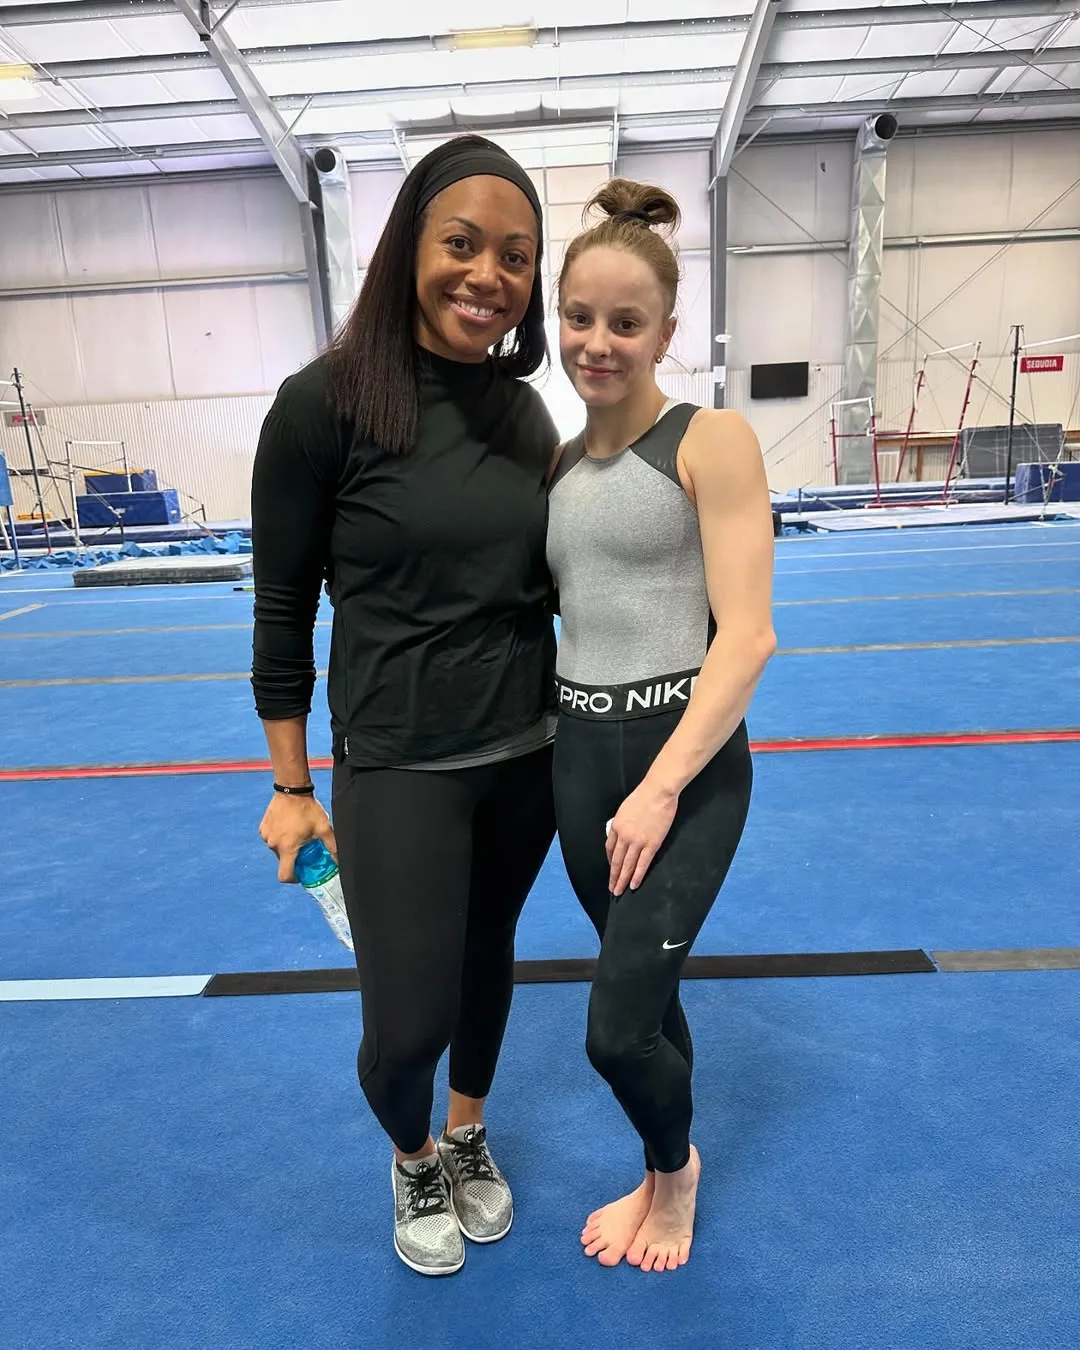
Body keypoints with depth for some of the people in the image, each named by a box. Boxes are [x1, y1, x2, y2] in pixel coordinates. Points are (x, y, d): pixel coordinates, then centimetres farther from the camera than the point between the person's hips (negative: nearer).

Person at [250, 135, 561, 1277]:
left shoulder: (522, 410, 2)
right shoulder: (325, 403, -12)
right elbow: (282, 609, -7)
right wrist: (291, 786, -4)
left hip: (526, 755, 5)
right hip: (396, 766, -4)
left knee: (487, 959, 21)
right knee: (407, 1023, 2)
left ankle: (468, 1140, 50)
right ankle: (413, 1160, 40)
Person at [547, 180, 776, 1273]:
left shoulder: (710, 442, -7)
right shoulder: (558, 465, 10)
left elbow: (746, 636, -14)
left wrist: (662, 786, -18)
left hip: (686, 753, -5)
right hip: (577, 751, 6)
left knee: (618, 1028, -5)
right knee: (643, 987, 19)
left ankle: (676, 1171, 31)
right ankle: (663, 1177, 45)